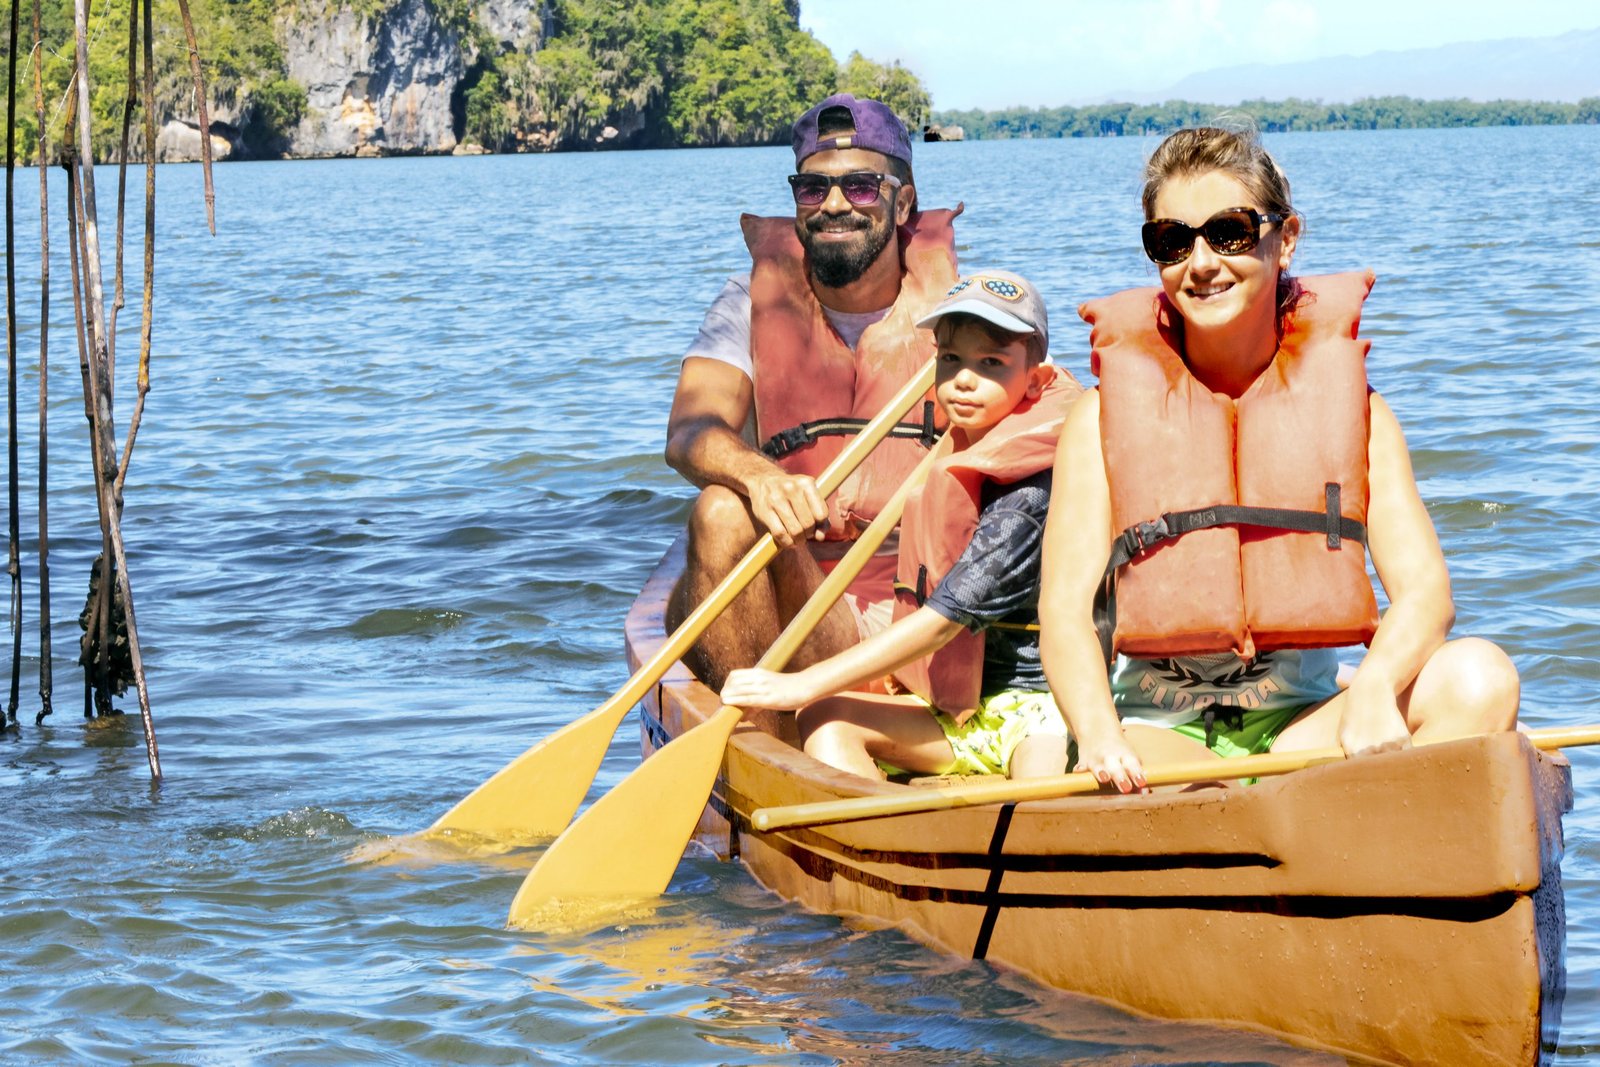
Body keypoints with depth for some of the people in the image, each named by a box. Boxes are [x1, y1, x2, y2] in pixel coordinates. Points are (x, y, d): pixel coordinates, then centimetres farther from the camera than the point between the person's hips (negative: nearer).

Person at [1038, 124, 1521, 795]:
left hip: (1307, 717, 3)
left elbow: (1424, 589, -3)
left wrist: (1374, 692, -26)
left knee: (1479, 678, -27)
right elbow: (1066, 604, -4)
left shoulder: (1348, 407, 10)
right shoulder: (1107, 417, 7)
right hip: (1161, 726, -3)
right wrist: (1098, 734, -26)